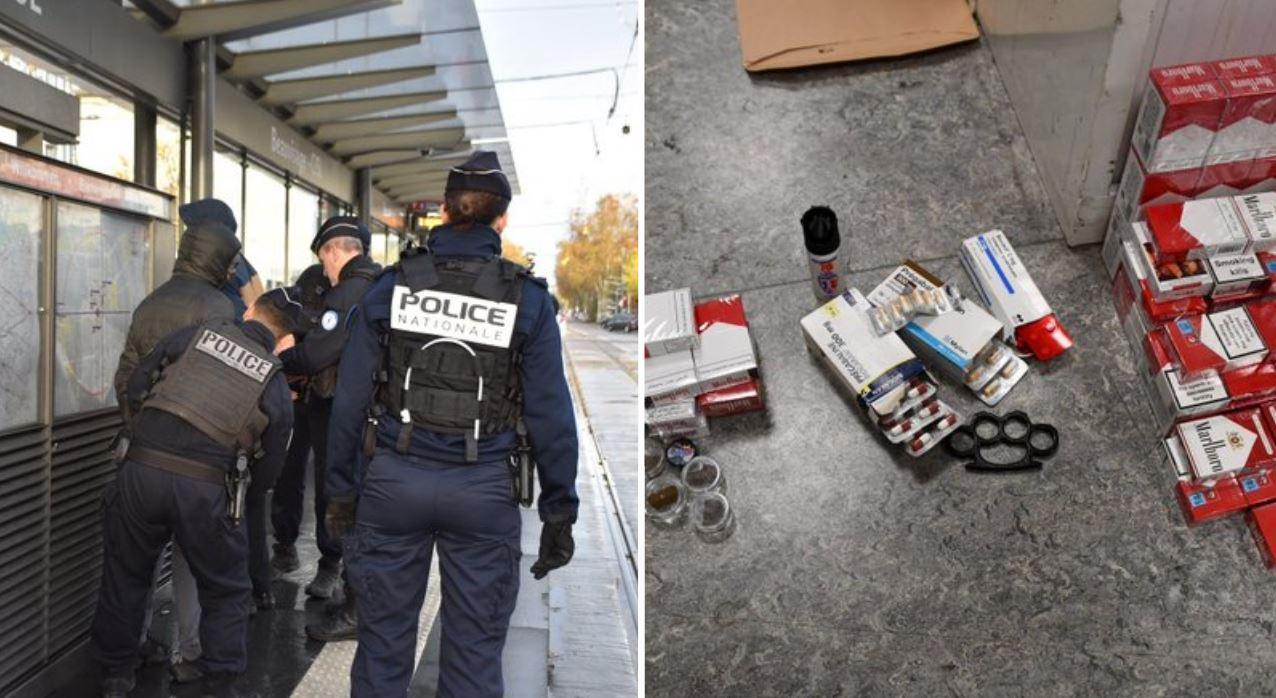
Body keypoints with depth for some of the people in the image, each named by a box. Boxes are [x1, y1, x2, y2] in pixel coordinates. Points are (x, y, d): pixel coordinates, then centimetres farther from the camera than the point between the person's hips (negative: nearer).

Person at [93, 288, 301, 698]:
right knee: (226, 591, 18)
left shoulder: (196, 334, 9)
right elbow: (266, 472, 10)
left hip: (141, 469, 2)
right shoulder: (276, 384, 7)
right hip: (207, 488, -2)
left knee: (124, 576, 23)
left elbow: (135, 386, 11)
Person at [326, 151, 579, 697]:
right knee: (475, 651, 12)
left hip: (394, 481, 2)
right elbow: (551, 415, -5)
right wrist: (559, 513, 3)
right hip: (482, 489, -1)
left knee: (383, 639, 17)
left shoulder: (391, 286, 0)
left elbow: (350, 399, 1)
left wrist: (341, 490, 11)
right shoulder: (527, 299, -4)